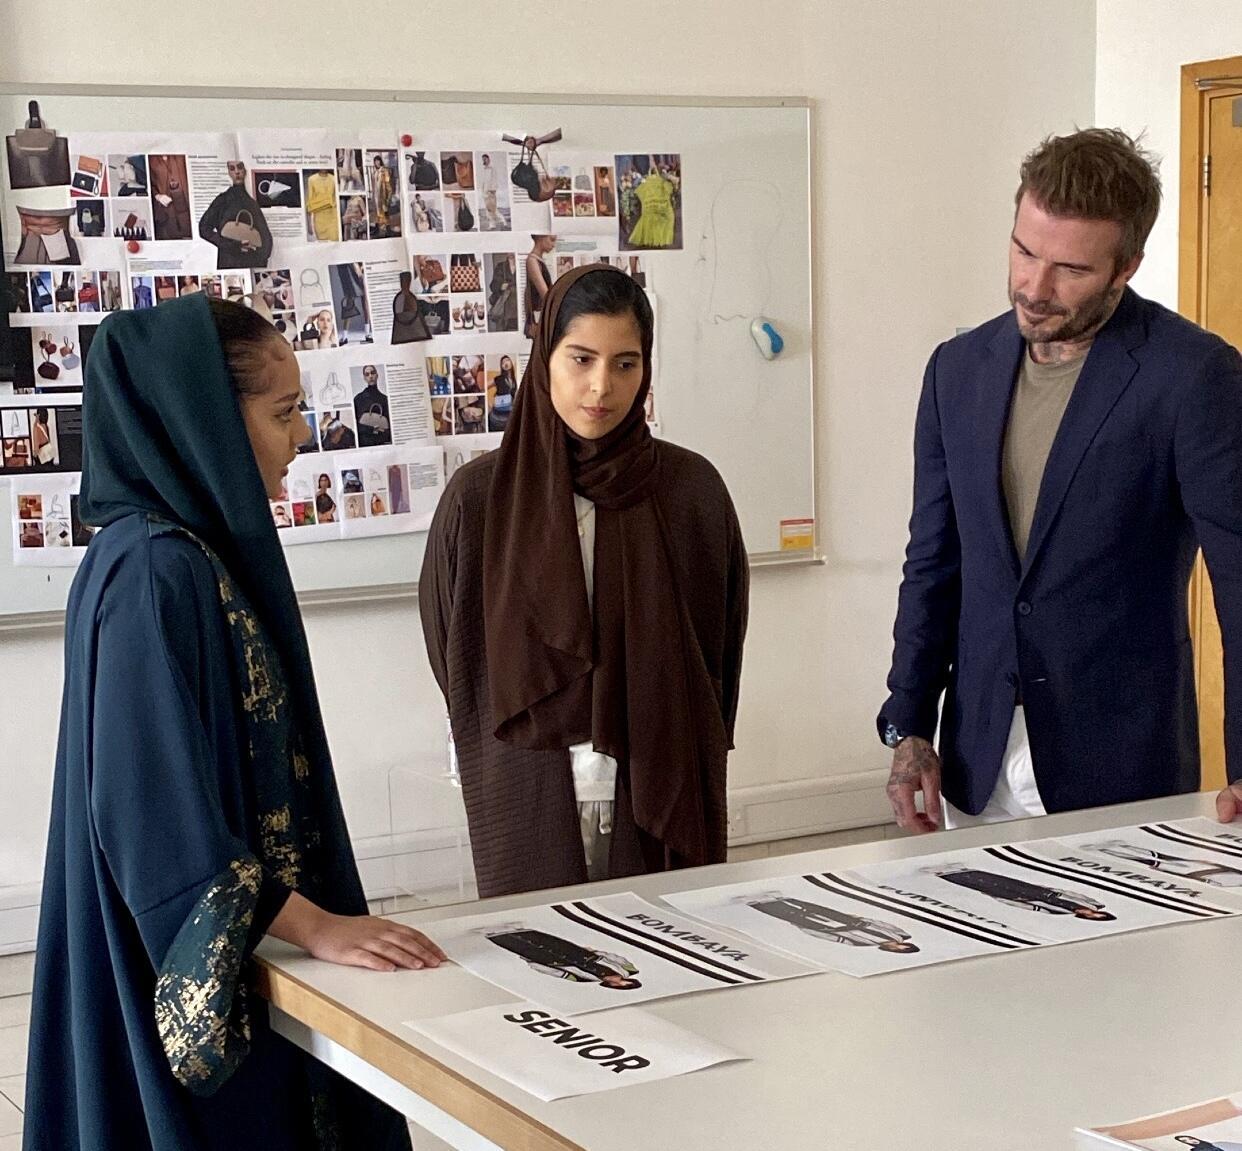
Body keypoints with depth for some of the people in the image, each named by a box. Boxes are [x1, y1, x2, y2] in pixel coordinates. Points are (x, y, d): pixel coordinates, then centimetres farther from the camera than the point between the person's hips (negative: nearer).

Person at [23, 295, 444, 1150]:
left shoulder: (202, 552, 7)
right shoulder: (150, 575, -22)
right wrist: (317, 927, -20)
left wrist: (324, 919, 19)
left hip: (255, 945, 9)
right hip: (201, 970, -9)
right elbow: (157, 805, -24)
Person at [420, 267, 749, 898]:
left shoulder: (692, 489, -1)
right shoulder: (481, 496, -2)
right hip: (529, 805, 0)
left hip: (664, 798, 1)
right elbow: (450, 653, 6)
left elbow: (720, 649, 7)